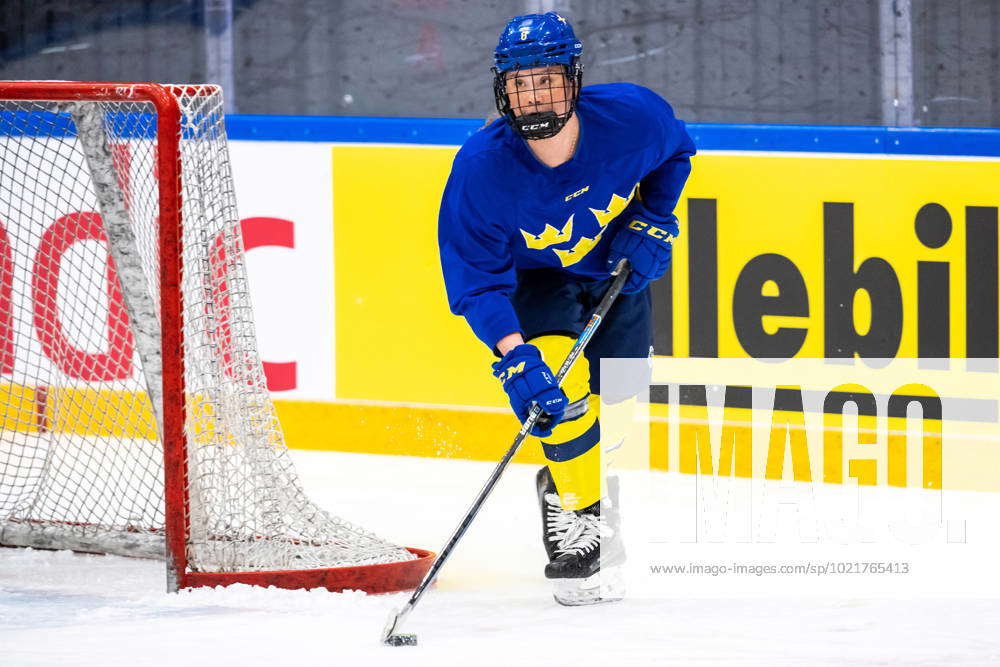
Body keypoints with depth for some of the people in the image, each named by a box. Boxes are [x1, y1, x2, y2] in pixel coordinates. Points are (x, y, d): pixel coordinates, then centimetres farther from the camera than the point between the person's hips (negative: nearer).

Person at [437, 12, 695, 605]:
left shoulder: (631, 117, -31)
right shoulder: (481, 170, -36)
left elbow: (676, 153, -4)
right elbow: (476, 280, -30)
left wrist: (652, 221, -14)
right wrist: (514, 357, -43)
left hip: (618, 267, 3)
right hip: (533, 276, -3)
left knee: (618, 402, 9)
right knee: (562, 383, -25)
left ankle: (577, 482, 41)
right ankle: (573, 515, -6)